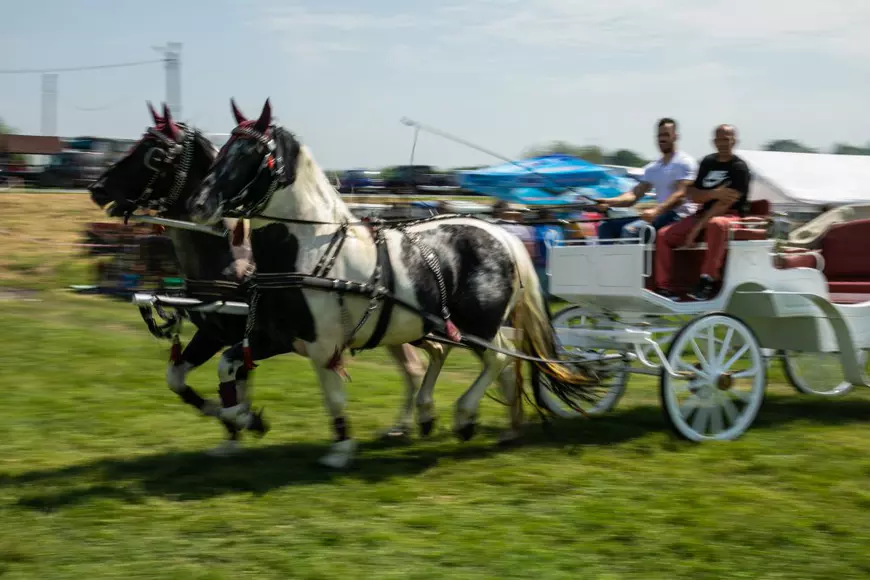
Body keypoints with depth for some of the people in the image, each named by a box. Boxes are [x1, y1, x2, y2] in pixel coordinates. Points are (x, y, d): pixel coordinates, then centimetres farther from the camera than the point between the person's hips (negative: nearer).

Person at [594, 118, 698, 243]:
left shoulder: (685, 162, -5)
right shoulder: (652, 168, 19)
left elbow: (680, 195, -18)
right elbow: (635, 194, 10)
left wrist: (656, 210, -36)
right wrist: (609, 202, -9)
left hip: (678, 216, -8)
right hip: (660, 214, 8)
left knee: (630, 230, -30)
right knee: (606, 226, -2)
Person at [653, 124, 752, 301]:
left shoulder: (739, 167, -7)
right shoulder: (708, 162, 12)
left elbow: (726, 202, -17)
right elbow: (693, 195, 7)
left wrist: (697, 228, -23)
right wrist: (714, 194, -16)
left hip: (731, 215, -7)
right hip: (705, 213, 7)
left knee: (716, 224, -42)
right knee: (664, 235, -8)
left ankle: (707, 281, -39)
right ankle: (663, 287, -11)